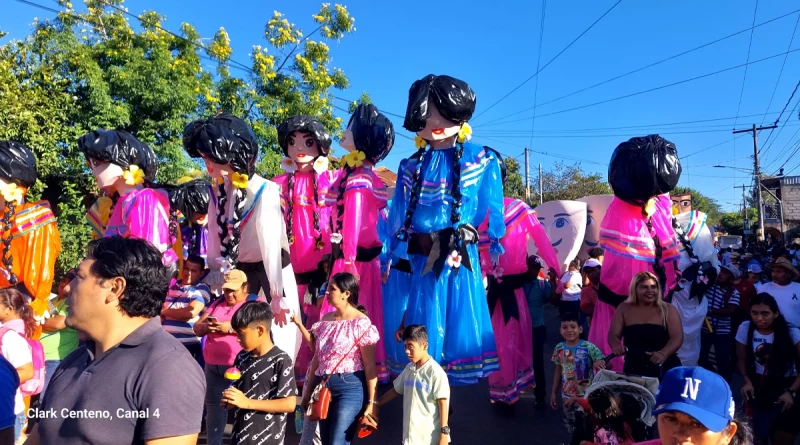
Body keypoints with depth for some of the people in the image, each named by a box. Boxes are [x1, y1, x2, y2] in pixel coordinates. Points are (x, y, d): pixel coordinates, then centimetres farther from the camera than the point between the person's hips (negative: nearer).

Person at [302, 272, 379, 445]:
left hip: (350, 388, -7)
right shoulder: (326, 319, 9)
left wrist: (372, 401, -13)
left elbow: (370, 366, -11)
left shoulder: (360, 322, -11)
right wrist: (309, 391, 15)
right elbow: (317, 358, 14)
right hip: (325, 388, 7)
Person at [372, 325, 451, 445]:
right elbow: (396, 390, 20)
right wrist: (375, 405, 22)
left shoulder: (435, 372, -15)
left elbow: (443, 404, -14)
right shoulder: (409, 369, 7)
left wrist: (444, 433, -15)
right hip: (411, 435, 7)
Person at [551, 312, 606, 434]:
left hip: (586, 395, -4)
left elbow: (607, 364, -16)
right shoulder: (559, 348, -3)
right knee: (570, 424, 16)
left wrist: (599, 363, -39)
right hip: (567, 396, 4)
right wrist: (553, 392, 10)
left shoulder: (588, 347, -15)